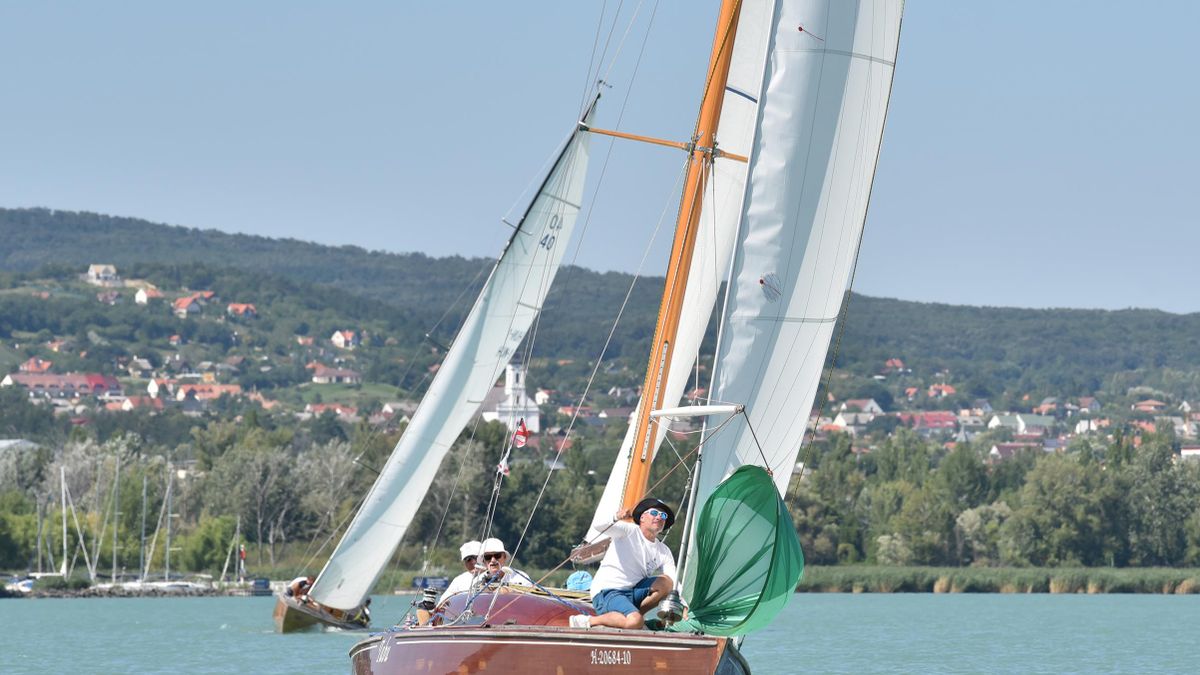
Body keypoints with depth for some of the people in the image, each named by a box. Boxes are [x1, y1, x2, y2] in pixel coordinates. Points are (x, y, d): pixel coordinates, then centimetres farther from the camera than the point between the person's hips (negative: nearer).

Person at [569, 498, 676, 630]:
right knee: (634, 623, -32)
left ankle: (637, 614, -5)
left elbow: (674, 580, 4)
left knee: (667, 582, -15)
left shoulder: (663, 552, 13)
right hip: (606, 592, -6)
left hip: (632, 592, 6)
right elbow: (599, 525, -22)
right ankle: (588, 622, -13)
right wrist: (616, 518, -45)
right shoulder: (629, 531, -3)